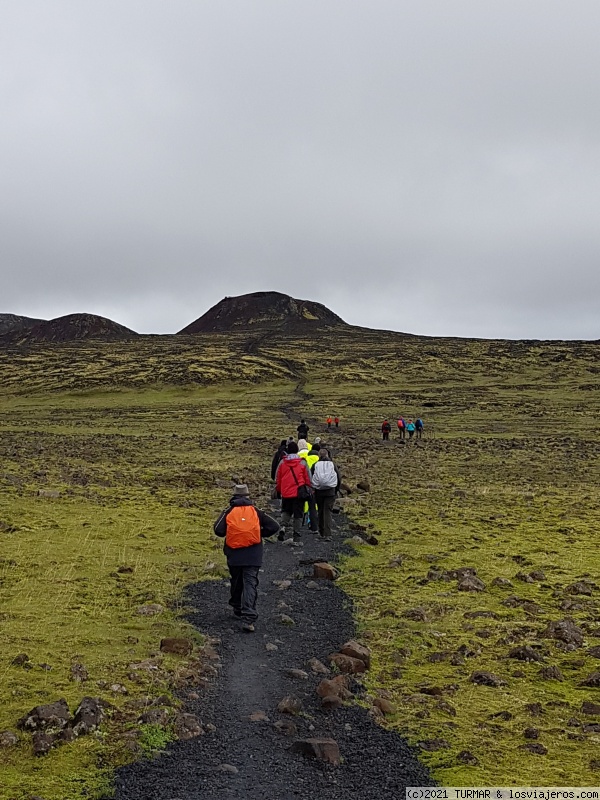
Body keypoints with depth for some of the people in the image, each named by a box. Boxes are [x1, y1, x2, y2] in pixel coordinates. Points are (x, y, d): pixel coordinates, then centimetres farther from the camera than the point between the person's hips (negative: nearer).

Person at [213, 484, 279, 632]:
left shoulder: (229, 512, 4)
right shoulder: (256, 512, 6)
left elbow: (218, 530, -7)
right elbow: (274, 526, 3)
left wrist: (229, 534, 14)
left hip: (234, 555, 1)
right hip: (253, 556, -1)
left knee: (236, 582, 21)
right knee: (250, 584, -4)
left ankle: (238, 610, 36)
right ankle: (248, 619, -16)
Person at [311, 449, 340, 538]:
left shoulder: (315, 465, -1)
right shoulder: (332, 465, 0)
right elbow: (339, 479, 2)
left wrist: (313, 488, 12)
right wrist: (336, 489, 15)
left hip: (318, 492, 1)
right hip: (330, 491, -1)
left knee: (320, 511, 15)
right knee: (327, 511, -1)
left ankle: (321, 531, 25)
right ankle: (327, 533, -13)